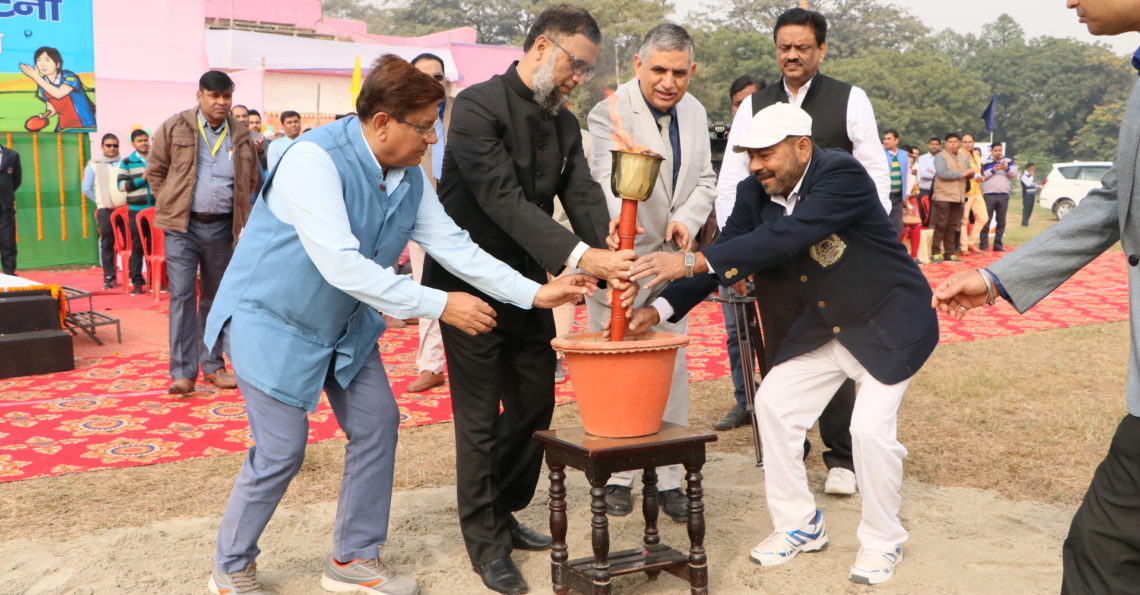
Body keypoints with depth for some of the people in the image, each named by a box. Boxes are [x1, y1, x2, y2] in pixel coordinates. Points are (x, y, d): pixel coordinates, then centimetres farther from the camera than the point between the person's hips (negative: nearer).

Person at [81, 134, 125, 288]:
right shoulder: (94, 165, 7)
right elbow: (87, 189, 7)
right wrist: (101, 202, 2)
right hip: (105, 211, -1)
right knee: (107, 244, 0)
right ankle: (109, 277, 4)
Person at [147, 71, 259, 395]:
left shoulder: (241, 135, 5)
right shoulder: (175, 127, -2)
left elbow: (251, 180, 16)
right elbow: (155, 170, 7)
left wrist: (237, 210, 9)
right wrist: (170, 204, 3)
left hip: (222, 227, 3)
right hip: (182, 226, -3)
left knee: (216, 297, 11)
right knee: (182, 295, -6)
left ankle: (213, 365, 21)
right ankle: (183, 371, -3)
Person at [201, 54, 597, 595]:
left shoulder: (410, 178, -5)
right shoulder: (315, 159, -29)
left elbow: (454, 246, -2)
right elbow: (340, 265, -36)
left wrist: (534, 293, -8)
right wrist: (440, 305, -35)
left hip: (344, 321, 8)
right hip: (271, 318, -7)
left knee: (376, 425, 4)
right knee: (281, 450, -7)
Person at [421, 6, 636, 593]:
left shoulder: (564, 123, 5)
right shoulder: (478, 105, -18)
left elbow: (584, 196, -5)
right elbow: (502, 199, -29)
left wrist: (612, 265, -24)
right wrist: (581, 256, -38)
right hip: (470, 285, -7)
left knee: (535, 408, 14)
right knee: (481, 419, 2)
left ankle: (503, 514, 34)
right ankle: (487, 544, 17)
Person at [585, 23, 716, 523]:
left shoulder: (695, 112, 6)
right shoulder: (609, 114, -16)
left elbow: (704, 181, 11)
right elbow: (609, 179, -32)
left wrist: (686, 219, -11)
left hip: (670, 259, 5)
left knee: (672, 371, 8)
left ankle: (668, 477, 20)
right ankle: (617, 476, 20)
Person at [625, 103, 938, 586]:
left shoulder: (842, 174, -29)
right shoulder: (755, 192, -7)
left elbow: (784, 237, -41)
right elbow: (727, 250, -9)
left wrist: (691, 261, -47)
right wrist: (661, 308, -23)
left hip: (889, 320, -7)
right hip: (827, 325, 7)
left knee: (871, 426, -15)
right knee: (774, 402, 2)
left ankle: (882, 542, 10)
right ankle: (799, 526, 18)